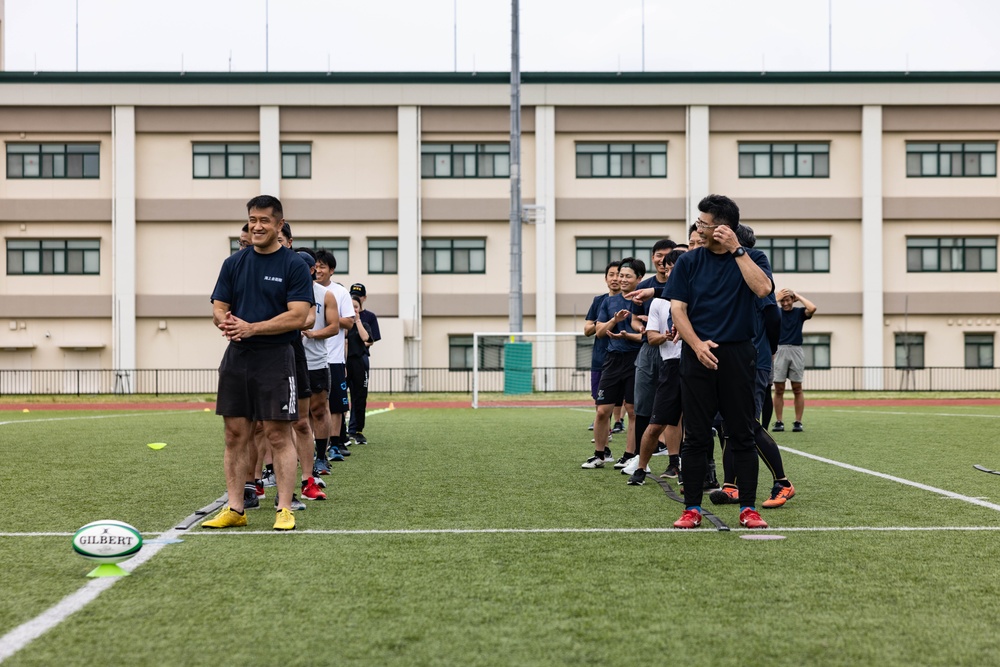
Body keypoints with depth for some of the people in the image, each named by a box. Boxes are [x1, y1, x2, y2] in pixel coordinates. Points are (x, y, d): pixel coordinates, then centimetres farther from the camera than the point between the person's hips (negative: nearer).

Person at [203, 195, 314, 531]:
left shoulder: (294, 265, -4)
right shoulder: (234, 263, 11)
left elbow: (298, 315, -12)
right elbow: (218, 307, 10)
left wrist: (251, 328, -18)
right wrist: (225, 322, -14)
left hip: (275, 357, -5)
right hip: (236, 356, 5)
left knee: (278, 436, -3)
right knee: (235, 434, 6)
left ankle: (284, 509, 2)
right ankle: (234, 509, 13)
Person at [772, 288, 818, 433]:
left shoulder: (799, 312, 8)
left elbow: (812, 309, -12)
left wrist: (799, 296, 0)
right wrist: (776, 299, -2)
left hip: (796, 351, 0)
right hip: (779, 351, 1)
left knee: (797, 388, 1)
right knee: (778, 389, 0)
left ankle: (798, 422, 5)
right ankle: (778, 422, 5)